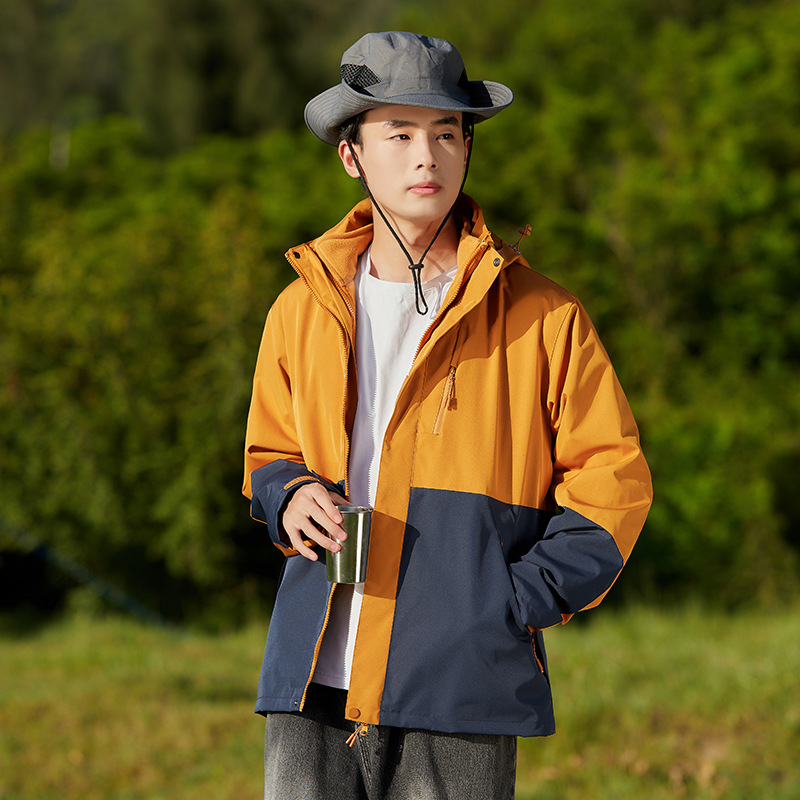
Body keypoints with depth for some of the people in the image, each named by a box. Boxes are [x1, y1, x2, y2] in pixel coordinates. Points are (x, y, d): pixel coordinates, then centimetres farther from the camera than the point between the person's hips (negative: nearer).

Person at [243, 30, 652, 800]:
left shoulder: (541, 318, 3)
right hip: (314, 679, 3)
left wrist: (523, 600, -5)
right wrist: (289, 497, 1)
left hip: (459, 690, -3)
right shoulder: (302, 309, 13)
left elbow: (614, 477, 5)